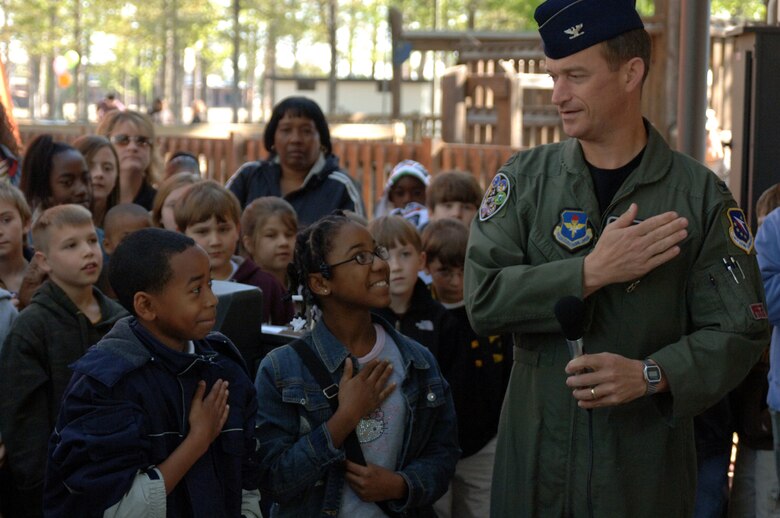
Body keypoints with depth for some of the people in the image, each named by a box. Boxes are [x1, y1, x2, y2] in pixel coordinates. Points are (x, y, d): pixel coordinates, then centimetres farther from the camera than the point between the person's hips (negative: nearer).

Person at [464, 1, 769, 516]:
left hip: (647, 464, -1)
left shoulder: (702, 196, -3)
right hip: (536, 451, 1)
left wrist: (650, 376, -20)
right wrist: (592, 272, -18)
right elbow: (483, 299, -9)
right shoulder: (525, 178, 2)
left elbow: (739, 332, -5)